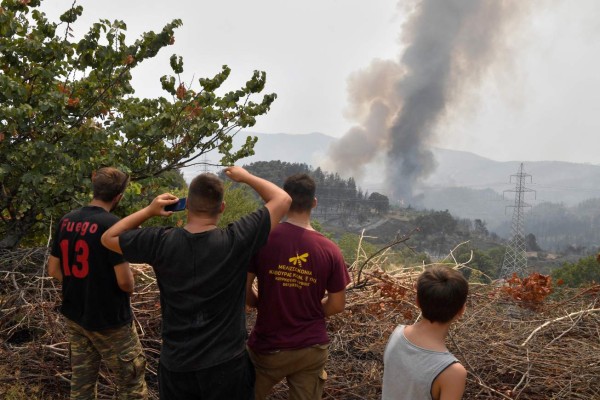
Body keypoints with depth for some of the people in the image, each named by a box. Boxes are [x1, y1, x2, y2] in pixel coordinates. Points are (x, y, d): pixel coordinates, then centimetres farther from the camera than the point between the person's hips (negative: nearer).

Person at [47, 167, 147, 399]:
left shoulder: (66, 221, 0)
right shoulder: (112, 225, -21)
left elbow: (54, 270, 8)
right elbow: (124, 281, -22)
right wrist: (129, 289, 0)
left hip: (74, 315, 7)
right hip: (109, 319, -7)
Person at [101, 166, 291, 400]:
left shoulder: (161, 242, -14)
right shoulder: (235, 241, -18)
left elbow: (109, 237, 3)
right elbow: (282, 199, -8)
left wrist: (149, 210, 1)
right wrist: (245, 177, 4)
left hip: (176, 365, 2)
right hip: (226, 363, -2)